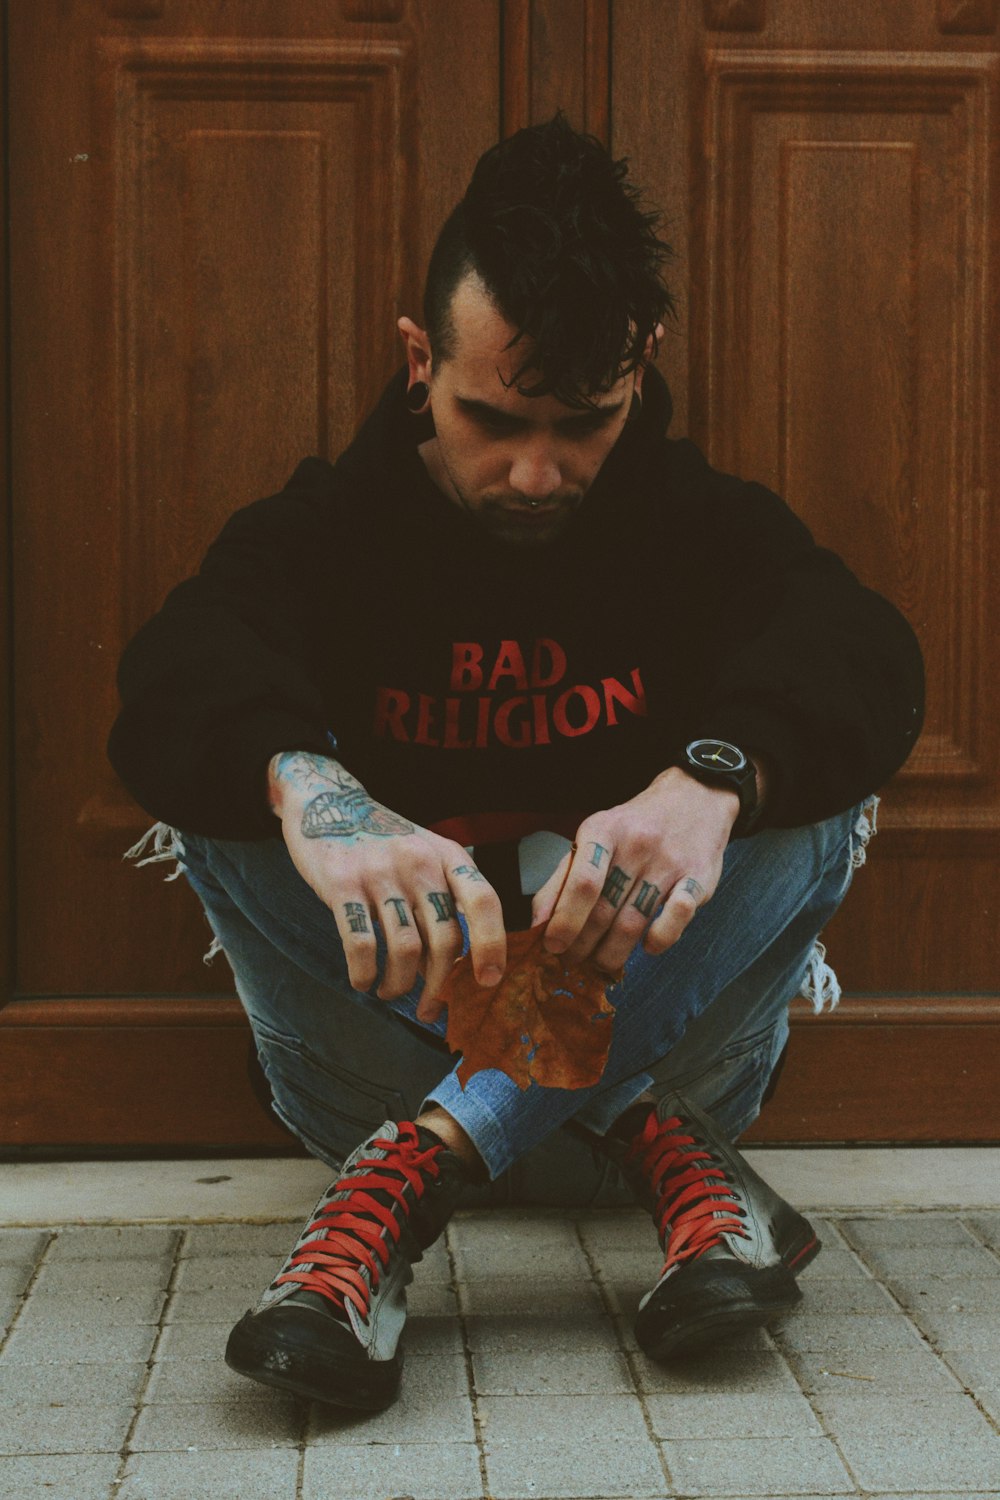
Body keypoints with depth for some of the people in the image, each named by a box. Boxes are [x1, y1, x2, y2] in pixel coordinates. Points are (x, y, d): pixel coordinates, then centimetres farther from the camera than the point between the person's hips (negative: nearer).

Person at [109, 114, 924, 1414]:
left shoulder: (704, 525, -1)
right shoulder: (332, 522, -3)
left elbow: (865, 660, -24)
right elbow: (175, 682, -26)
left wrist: (713, 774, -49)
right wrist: (309, 791, -51)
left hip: (649, 1023, 0)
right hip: (385, 1016, 0)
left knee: (810, 793, -25)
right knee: (235, 785, -25)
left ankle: (421, 1163, -38)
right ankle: (655, 1157, -37)